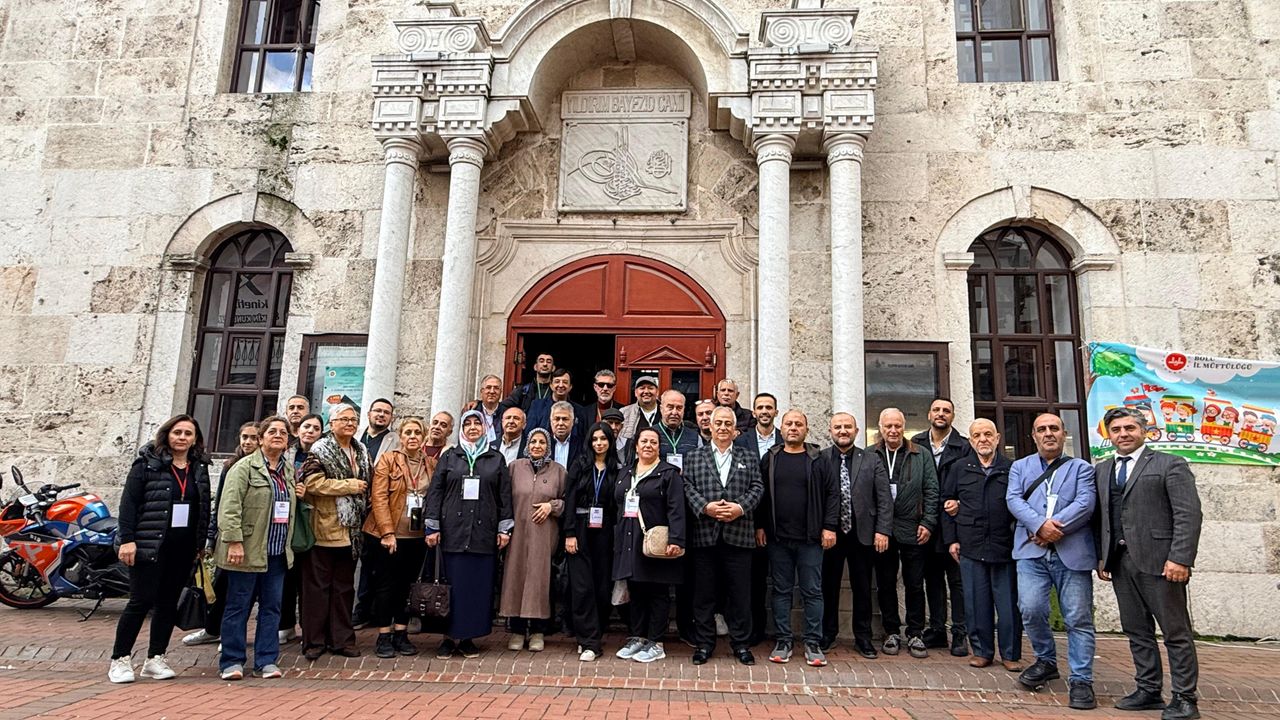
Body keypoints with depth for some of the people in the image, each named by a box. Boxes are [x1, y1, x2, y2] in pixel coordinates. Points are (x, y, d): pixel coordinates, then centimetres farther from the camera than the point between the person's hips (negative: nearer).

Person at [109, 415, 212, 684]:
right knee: (142, 601, -3)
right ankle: (119, 660, 12)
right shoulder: (147, 463, -2)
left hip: (184, 549, 5)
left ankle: (155, 659, 20)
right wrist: (126, 539, -14)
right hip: (149, 546, -4)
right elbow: (128, 502, -7)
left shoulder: (200, 468, 10)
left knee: (169, 603, 9)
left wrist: (201, 544, 9)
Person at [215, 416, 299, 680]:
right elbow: (230, 506, -15)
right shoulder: (245, 467, -6)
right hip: (248, 551, -6)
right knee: (238, 607, 4)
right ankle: (232, 662, 14)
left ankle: (266, 661, 16)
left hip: (278, 554, 6)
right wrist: (234, 541, -21)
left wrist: (299, 495, 11)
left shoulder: (290, 471, 14)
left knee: (272, 607, 8)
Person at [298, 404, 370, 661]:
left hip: (350, 530, 6)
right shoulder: (320, 450, -5)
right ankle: (314, 640, 12)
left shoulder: (362, 452, 14)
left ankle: (342, 639, 19)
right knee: (318, 586, 3)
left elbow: (369, 482, 24)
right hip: (324, 529, -6)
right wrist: (348, 486, -16)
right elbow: (312, 482, -18)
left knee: (344, 587, 11)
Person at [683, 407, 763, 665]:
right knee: (704, 592, 6)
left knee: (740, 592, 5)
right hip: (704, 534, 0)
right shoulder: (694, 457, 10)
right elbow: (688, 487, 1)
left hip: (739, 534, 1)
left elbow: (757, 487, 4)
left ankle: (741, 643, 18)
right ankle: (704, 643, 17)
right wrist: (705, 507, -13)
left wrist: (741, 507, -11)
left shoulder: (749, 458, 13)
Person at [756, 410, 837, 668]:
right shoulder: (769, 459, 5)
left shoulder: (817, 460, 2)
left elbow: (832, 493, 1)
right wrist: (759, 526, 0)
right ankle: (784, 640, 18)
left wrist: (829, 526, -6)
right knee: (781, 590, 8)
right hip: (777, 537, 1)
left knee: (812, 591, 4)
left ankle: (813, 643, 14)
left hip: (810, 539, -1)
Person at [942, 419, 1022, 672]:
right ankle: (982, 651, 18)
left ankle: (1011, 654, 17)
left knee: (1008, 602, 4)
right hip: (970, 546, 1)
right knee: (976, 602, 5)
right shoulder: (960, 468, 9)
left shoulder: (1012, 468, 4)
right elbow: (947, 502, 11)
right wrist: (951, 539, 5)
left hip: (1005, 546, -1)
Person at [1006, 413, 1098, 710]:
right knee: (1031, 610, -8)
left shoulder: (1081, 468, 13)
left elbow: (1086, 503, -3)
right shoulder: (1020, 467, 18)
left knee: (1078, 618, -1)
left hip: (1072, 552, -1)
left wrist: (1055, 527, -13)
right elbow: (1013, 499, 3)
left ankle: (1081, 680, 9)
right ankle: (1046, 661, 17)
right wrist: (1040, 525, -14)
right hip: (1031, 551, 1)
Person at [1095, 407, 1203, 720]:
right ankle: (1148, 691, 23)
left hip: (1158, 561, -5)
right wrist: (1101, 556, 8)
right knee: (1137, 631, 12)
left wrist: (1179, 559, -16)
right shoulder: (1101, 470, 15)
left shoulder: (1170, 465, -2)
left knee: (1176, 633, 3)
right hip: (1120, 561, 6)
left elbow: (1189, 515, -9)